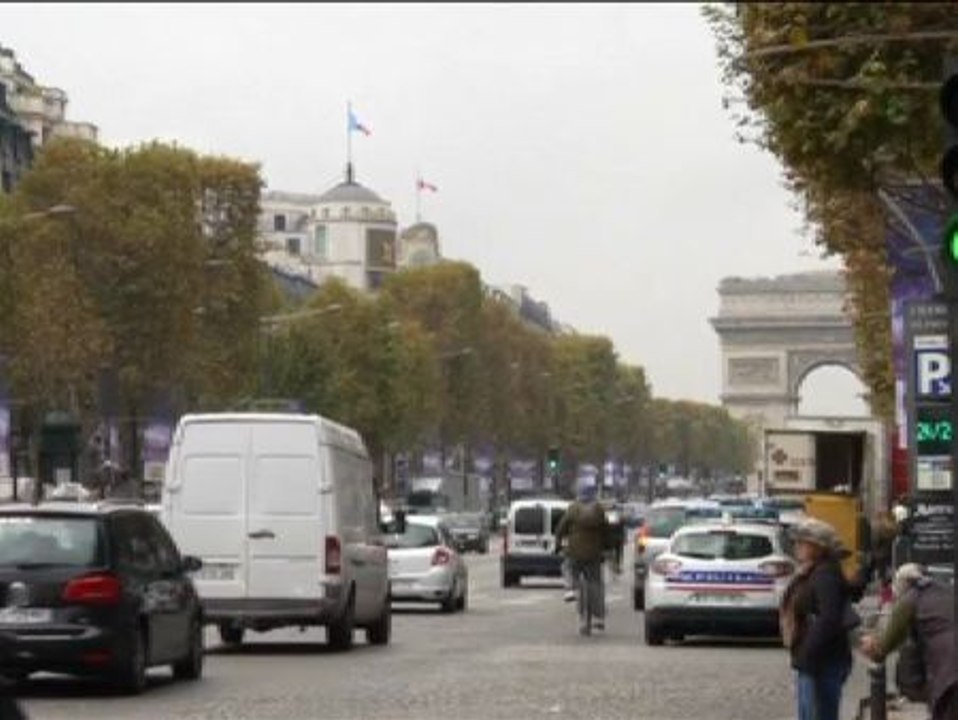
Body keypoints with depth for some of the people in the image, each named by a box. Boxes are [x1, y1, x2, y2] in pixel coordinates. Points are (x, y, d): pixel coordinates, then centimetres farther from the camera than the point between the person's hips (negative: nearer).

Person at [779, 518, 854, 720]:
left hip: (823, 664, -11)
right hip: (808, 663, 11)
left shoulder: (826, 575, -16)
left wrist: (808, 654, -26)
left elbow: (829, 620, -27)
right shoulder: (807, 575, 16)